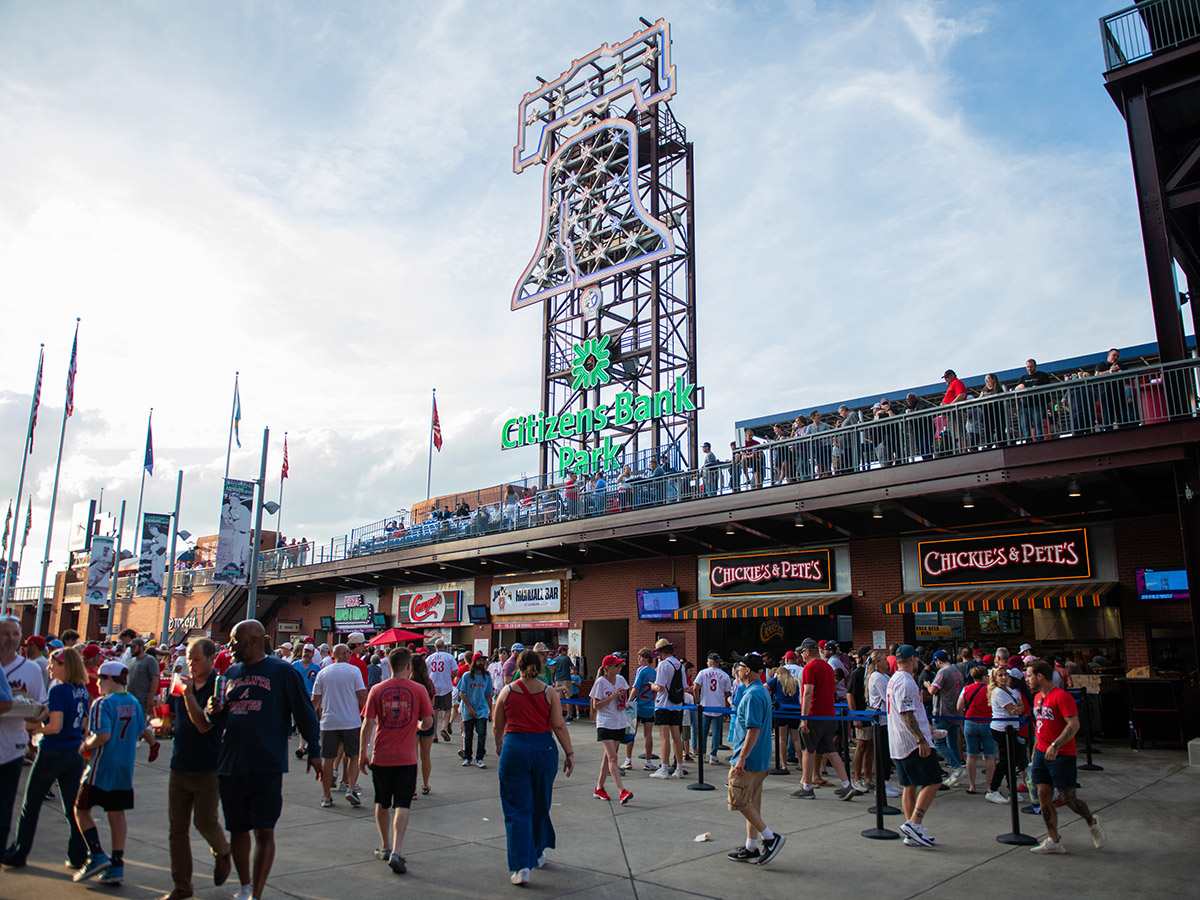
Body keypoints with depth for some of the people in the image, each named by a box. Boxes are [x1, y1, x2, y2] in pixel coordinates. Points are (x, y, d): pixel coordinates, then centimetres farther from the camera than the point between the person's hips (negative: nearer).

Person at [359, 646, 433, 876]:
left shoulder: (377, 690, -3)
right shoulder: (418, 689, -6)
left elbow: (367, 724, -3)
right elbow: (428, 723, -4)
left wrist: (362, 754, 6)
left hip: (380, 757, 2)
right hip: (406, 758, -2)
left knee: (382, 804, 19)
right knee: (402, 805, 1)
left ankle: (385, 847, 32)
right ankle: (397, 851, -11)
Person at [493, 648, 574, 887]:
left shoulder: (507, 692, 1)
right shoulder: (549, 692, -1)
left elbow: (497, 727, 10)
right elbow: (559, 726, -5)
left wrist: (498, 745, 29)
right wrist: (569, 753, 2)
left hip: (514, 749, -1)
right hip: (544, 748, 1)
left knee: (517, 809, 4)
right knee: (540, 806, 19)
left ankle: (521, 867, -3)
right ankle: (537, 854, 36)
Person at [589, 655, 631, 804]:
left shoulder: (621, 679, 6)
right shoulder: (600, 682, -10)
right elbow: (596, 705, -11)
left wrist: (623, 704, 1)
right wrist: (612, 697, -19)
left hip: (619, 723, 6)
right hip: (605, 723, -6)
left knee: (608, 756, 12)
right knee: (612, 757, -13)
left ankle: (599, 789, 23)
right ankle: (622, 791, -19)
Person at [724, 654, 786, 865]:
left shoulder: (752, 695, -20)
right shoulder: (762, 691, 13)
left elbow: (754, 729, -25)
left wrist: (742, 758, -24)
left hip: (749, 759, -10)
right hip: (761, 760, 10)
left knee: (739, 801, -3)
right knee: (751, 803, 14)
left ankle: (770, 838, -1)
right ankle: (752, 848, 19)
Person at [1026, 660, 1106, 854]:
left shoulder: (1061, 696, -16)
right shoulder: (1038, 697, 12)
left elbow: (1074, 725, -22)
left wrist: (1056, 745, -29)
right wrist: (1036, 749, 20)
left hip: (1062, 755, -8)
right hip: (1042, 754, 8)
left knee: (1068, 799, -2)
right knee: (1043, 797, 4)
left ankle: (1092, 823, 27)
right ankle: (1054, 841, 11)